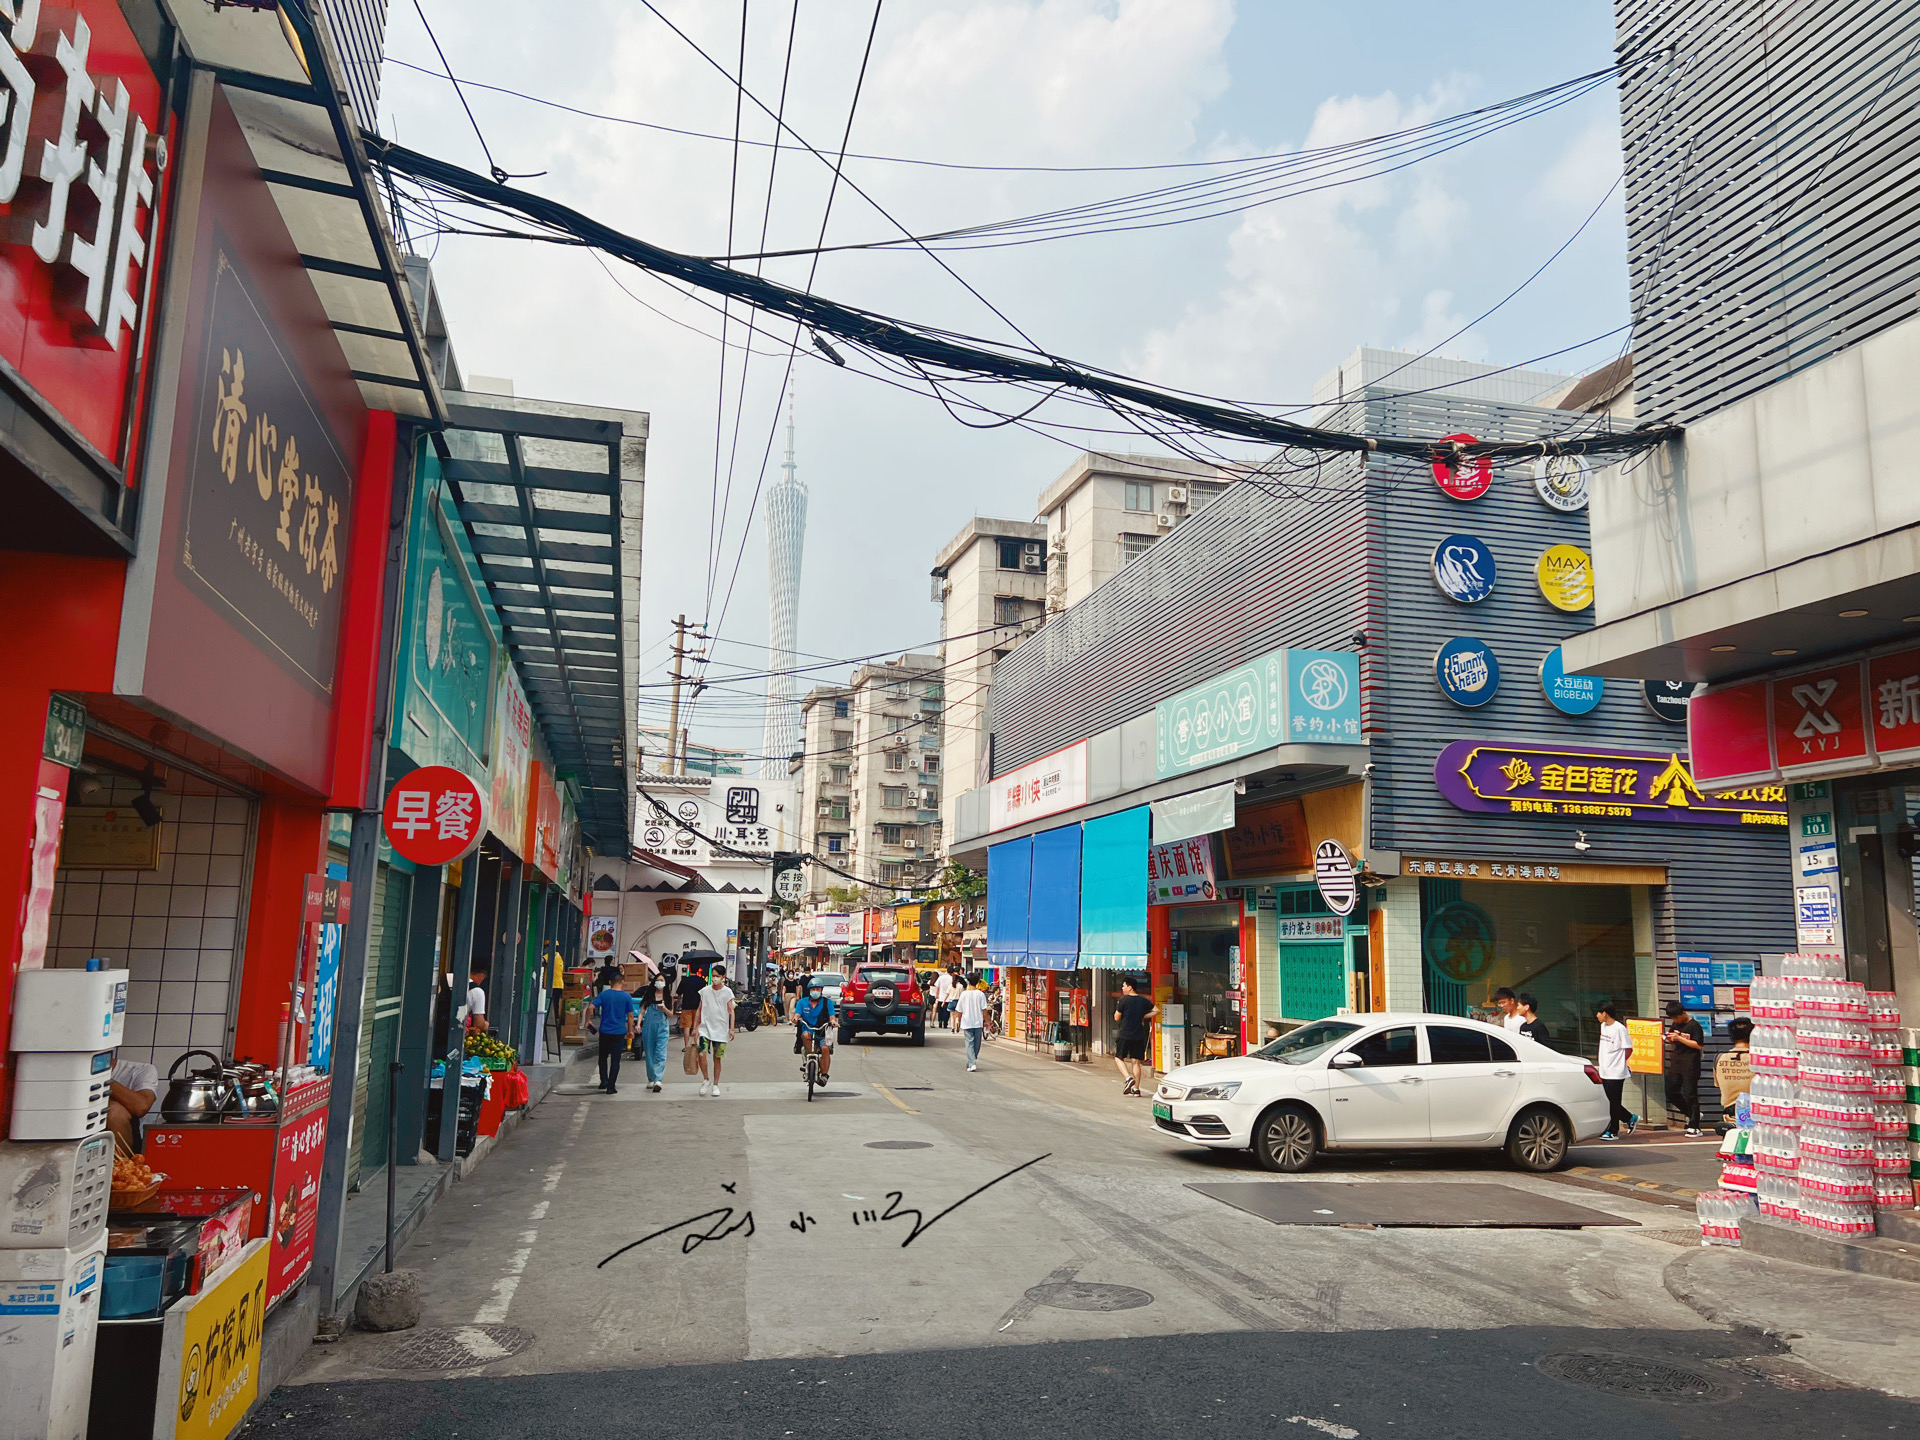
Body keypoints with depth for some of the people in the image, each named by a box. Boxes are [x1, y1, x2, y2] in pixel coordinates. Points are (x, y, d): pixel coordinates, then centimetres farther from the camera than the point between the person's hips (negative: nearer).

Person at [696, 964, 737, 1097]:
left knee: (717, 1059, 6)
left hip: (721, 1030, 0)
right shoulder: (705, 991, 3)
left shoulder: (727, 992, -1)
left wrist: (731, 1028, -7)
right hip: (705, 1028, 0)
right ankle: (706, 1079, 7)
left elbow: (731, 1011, 0)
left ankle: (715, 1085, 18)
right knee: (702, 1054, -15)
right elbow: (699, 1010, 10)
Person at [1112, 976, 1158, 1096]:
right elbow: (1157, 1011, 9)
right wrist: (1143, 1016, 12)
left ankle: (1128, 1078, -13)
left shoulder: (1123, 1000, -9)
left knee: (1119, 1058, 9)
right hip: (1139, 1035, 4)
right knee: (1136, 1061, 8)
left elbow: (1117, 1018, -5)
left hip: (1125, 1034, -4)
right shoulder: (1144, 1000, 5)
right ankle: (1136, 1088, 6)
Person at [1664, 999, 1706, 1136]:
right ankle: (1691, 1114, 25)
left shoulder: (1694, 1026, -10)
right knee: (1671, 1092, 7)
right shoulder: (1675, 1025, 11)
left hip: (1690, 1065, -8)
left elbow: (1699, 1045, -16)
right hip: (1676, 1063, 8)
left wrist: (1679, 1038, -20)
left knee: (1690, 1094, -6)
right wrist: (1667, 1038, -1)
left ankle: (1694, 1127, -1)